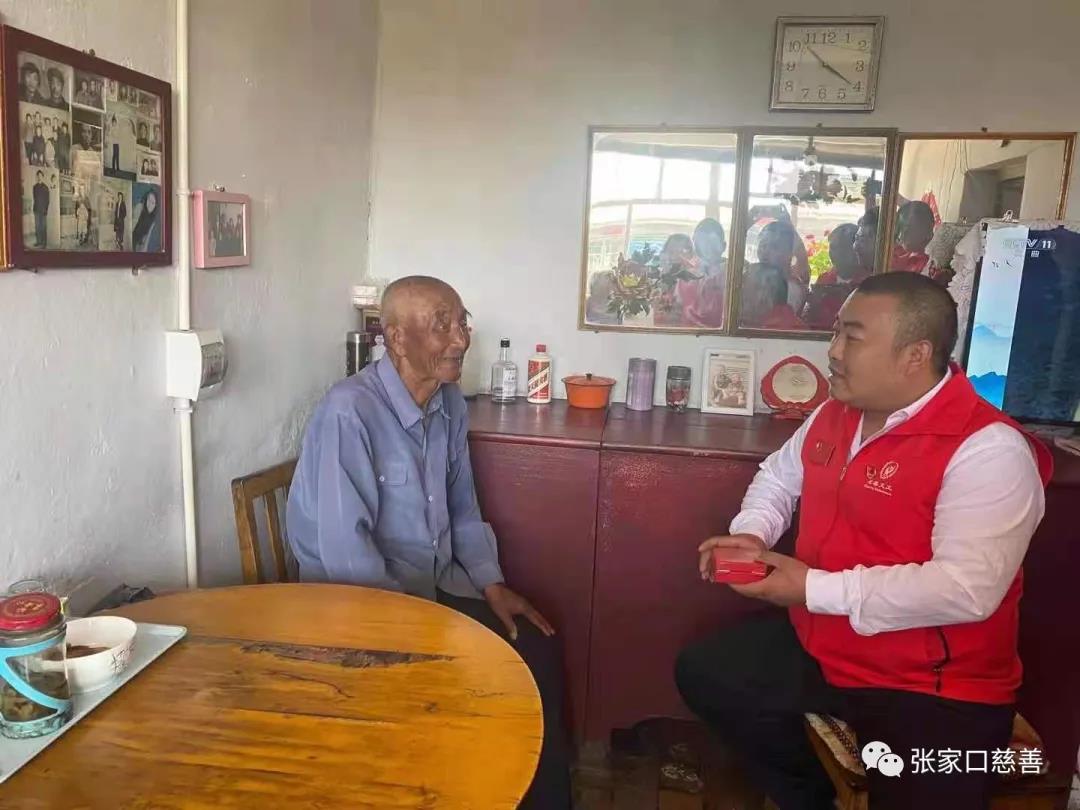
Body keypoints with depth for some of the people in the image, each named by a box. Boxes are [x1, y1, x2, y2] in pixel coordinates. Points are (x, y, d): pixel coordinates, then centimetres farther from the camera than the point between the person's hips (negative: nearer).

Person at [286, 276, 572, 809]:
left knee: (537, 650, -4)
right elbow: (344, 552, -25)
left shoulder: (451, 404, 1)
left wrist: (492, 584, 0)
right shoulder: (349, 411, -23)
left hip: (440, 584, 7)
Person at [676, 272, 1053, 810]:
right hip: (817, 646, 7)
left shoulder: (988, 448, -23)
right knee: (703, 673, 10)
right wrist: (751, 533, -1)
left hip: (934, 688, -7)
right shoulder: (836, 414, 3)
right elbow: (779, 475, 21)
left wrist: (815, 588, -28)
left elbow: (967, 590, -31)